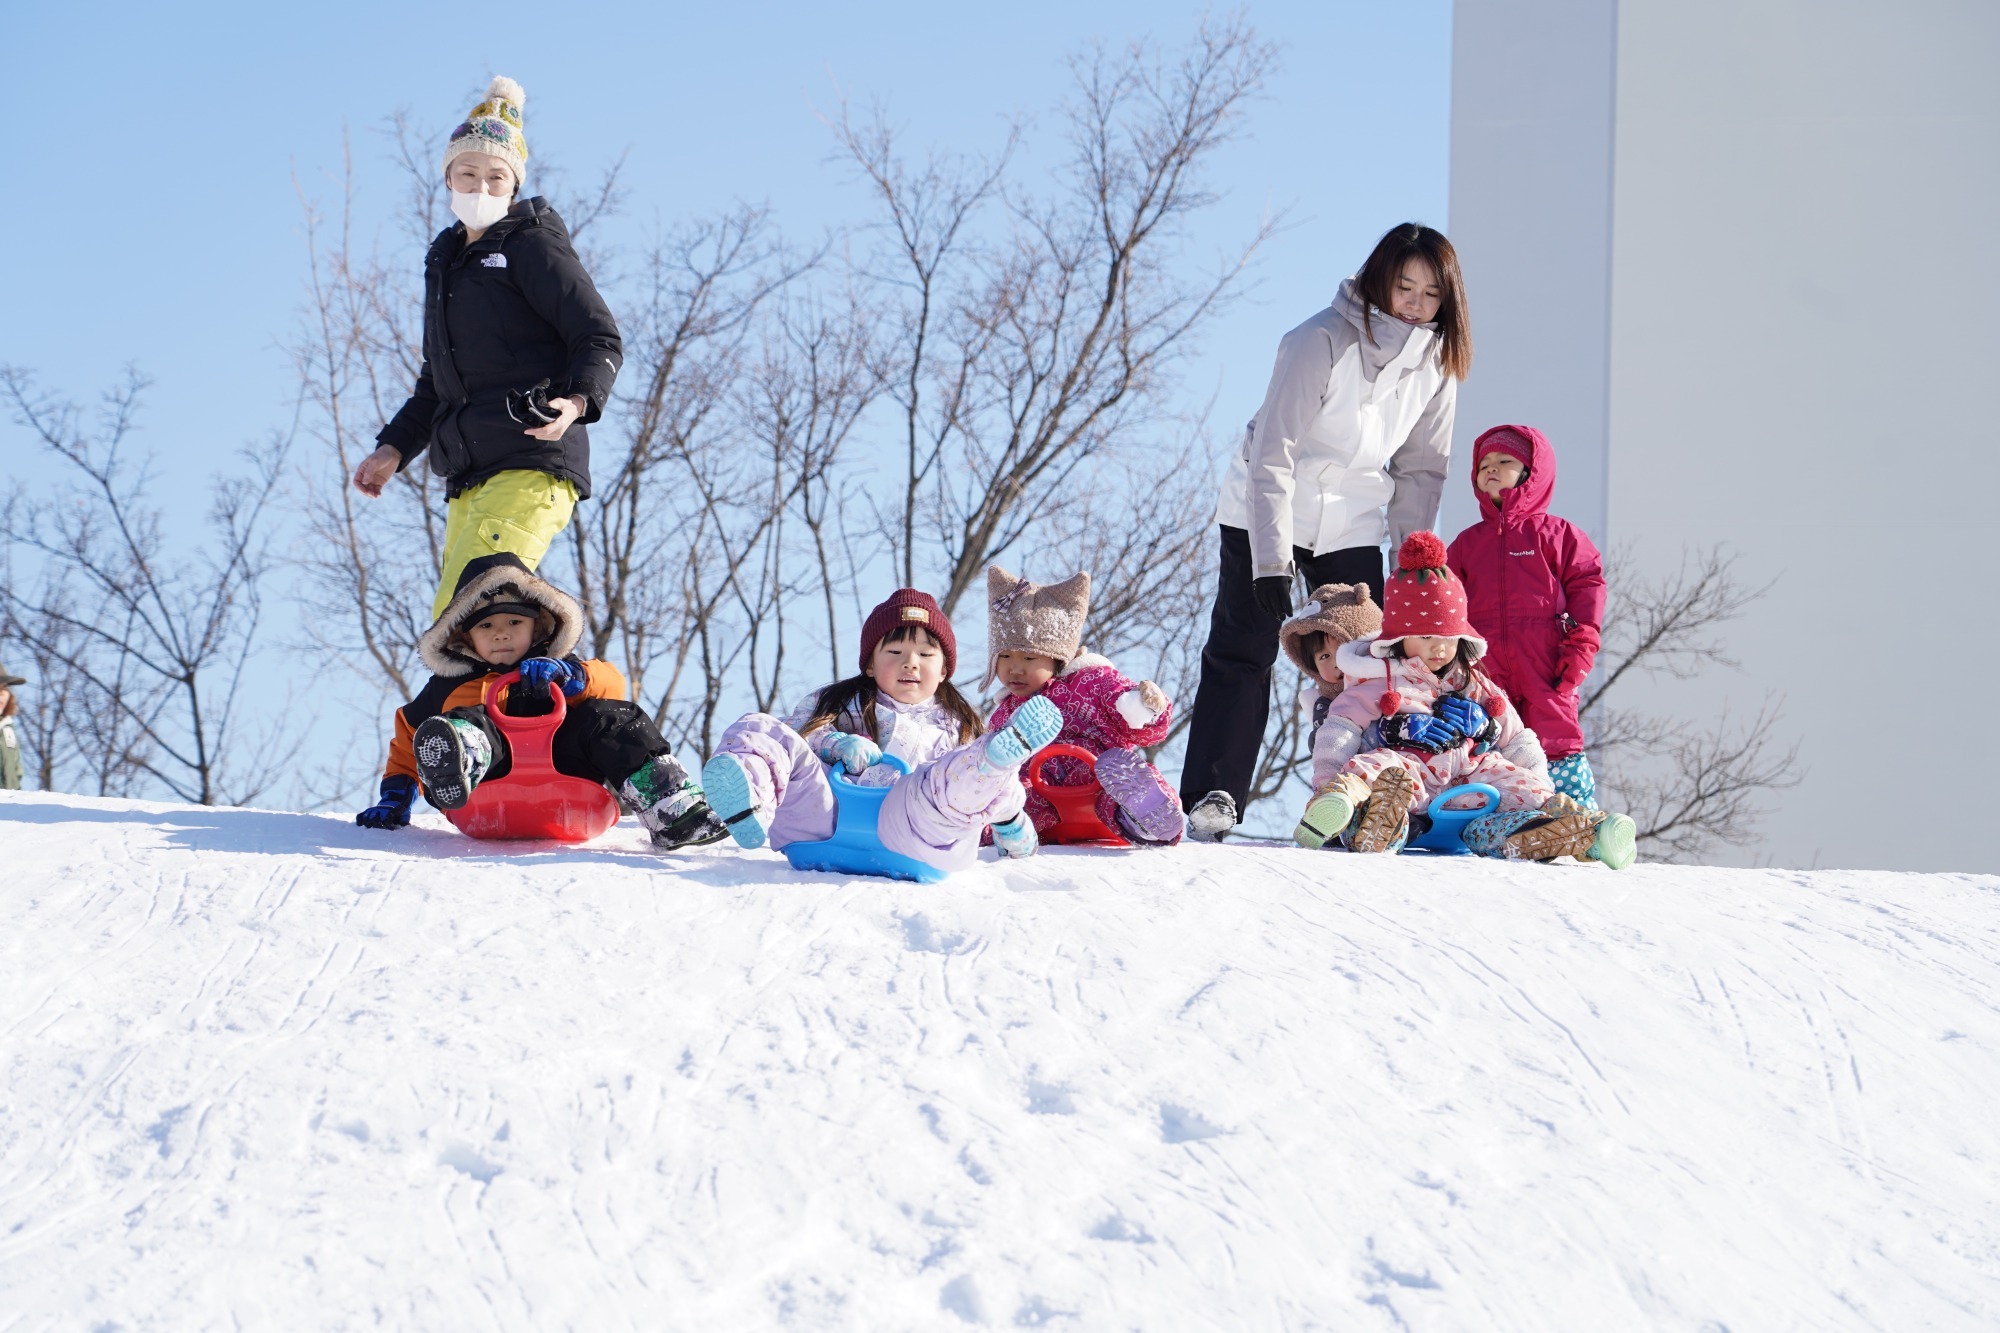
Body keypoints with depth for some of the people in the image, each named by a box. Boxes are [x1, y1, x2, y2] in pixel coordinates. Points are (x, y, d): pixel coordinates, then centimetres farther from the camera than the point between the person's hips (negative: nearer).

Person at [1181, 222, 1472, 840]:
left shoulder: (1434, 362, -5)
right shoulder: (1323, 342, -23)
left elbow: (1421, 469, 6)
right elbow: (1273, 457, -22)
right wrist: (1271, 561, -26)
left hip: (1353, 526, 5)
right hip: (1266, 512, -5)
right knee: (1242, 651, -7)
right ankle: (1213, 795, -4)